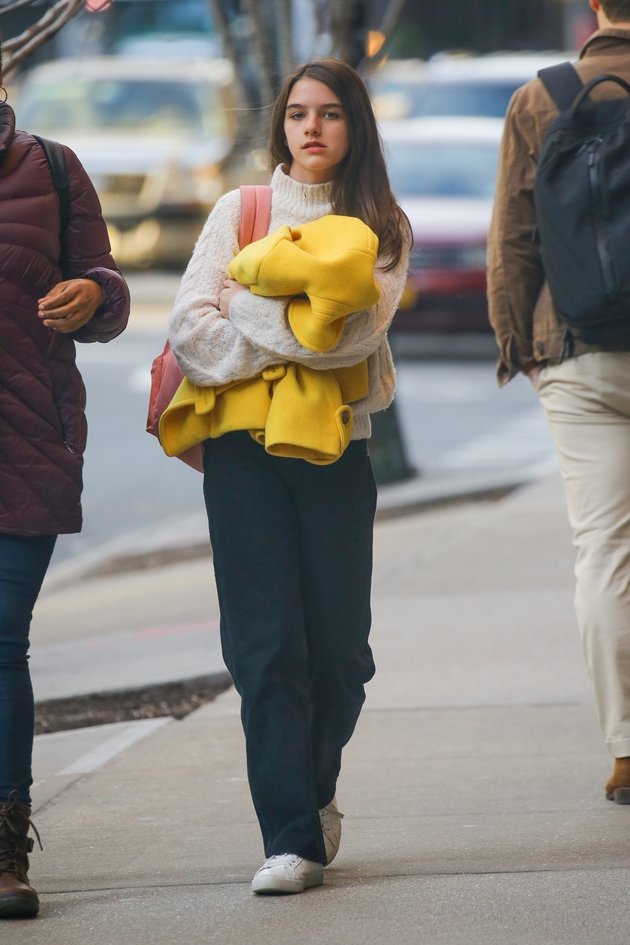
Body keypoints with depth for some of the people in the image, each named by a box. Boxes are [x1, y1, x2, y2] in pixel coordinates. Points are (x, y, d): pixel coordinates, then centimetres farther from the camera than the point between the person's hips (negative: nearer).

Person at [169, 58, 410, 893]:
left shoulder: (380, 226, 9)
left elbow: (362, 330, -9)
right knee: (267, 645, -8)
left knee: (339, 647, 1)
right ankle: (292, 836, -7)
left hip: (336, 449, 1)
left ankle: (313, 791, 28)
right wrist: (300, 332, -9)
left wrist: (253, 322, -12)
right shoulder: (239, 212, 10)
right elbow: (189, 330, -2)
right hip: (244, 448, -1)